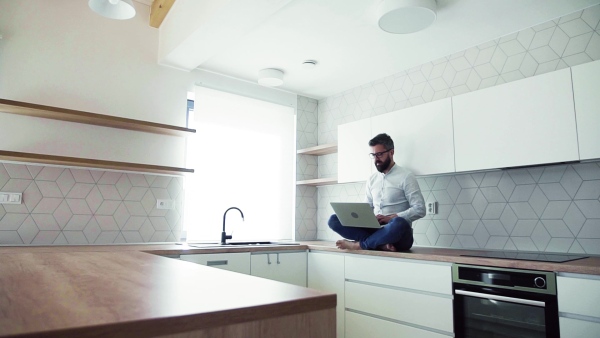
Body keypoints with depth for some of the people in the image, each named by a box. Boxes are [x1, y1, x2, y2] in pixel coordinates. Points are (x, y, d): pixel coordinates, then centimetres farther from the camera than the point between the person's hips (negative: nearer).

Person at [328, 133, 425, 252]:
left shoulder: (405, 176, -1)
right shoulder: (371, 180, 16)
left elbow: (419, 210, -8)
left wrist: (390, 218, -18)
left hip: (398, 235, -5)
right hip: (374, 231, 5)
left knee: (399, 224, -41)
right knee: (334, 220, -12)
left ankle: (359, 244, -19)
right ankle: (381, 244, -25)